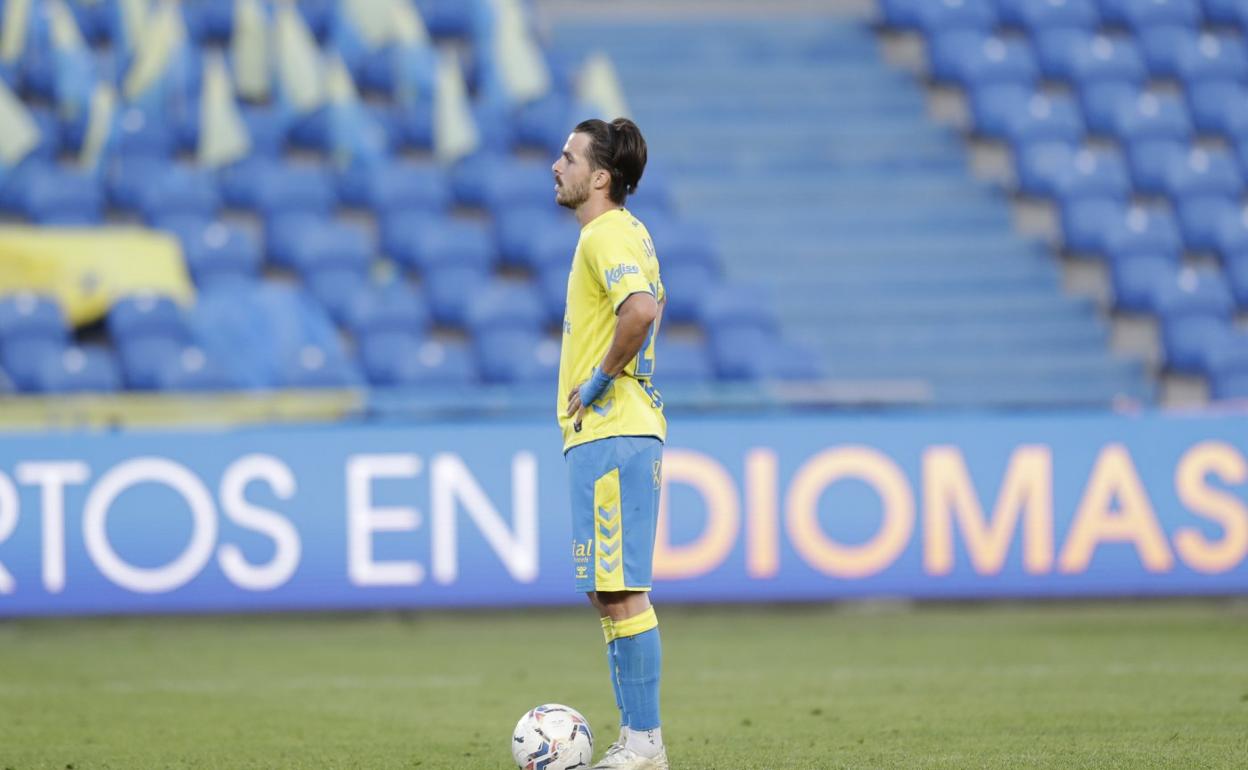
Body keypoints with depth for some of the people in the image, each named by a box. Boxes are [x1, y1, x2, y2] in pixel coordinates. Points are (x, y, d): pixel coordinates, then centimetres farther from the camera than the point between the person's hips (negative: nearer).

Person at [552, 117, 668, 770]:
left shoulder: (608, 236, -14)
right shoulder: (626, 233, 17)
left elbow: (641, 308, -32)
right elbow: (650, 305, 33)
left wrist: (602, 378, -20)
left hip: (610, 434, -11)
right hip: (606, 432, 11)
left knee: (621, 591, -9)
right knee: (607, 591, 12)